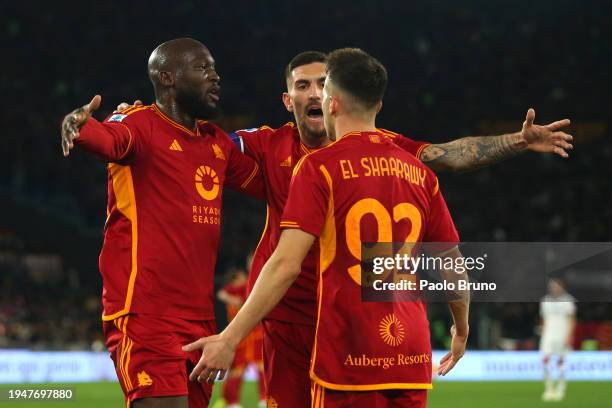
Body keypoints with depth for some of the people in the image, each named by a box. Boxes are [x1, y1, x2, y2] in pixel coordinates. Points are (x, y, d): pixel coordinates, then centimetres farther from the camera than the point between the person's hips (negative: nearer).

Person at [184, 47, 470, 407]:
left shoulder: (319, 167, -5)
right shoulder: (420, 173, 10)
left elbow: (287, 264, -14)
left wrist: (230, 338, -11)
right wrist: (462, 330, 34)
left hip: (348, 359, -5)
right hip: (413, 363, 5)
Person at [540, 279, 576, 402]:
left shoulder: (567, 300, -1)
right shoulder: (546, 301, 12)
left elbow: (571, 320, -4)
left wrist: (569, 336, -14)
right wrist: (543, 336, 14)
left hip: (562, 335, -3)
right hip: (548, 335, 3)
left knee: (561, 361, 0)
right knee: (546, 360, -10)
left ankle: (560, 390, 7)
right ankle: (548, 389, -6)